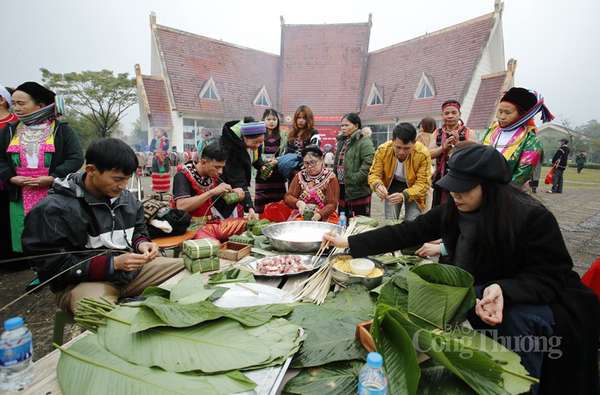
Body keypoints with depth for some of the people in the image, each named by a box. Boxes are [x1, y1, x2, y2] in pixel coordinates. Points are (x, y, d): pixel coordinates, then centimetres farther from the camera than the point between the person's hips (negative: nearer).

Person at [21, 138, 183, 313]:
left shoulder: (126, 197, 4)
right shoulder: (54, 209, -14)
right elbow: (53, 268, -15)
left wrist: (142, 244, -7)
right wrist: (113, 263, -24)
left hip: (132, 270, 6)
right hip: (83, 280, -6)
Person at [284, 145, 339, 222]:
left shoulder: (330, 178, -2)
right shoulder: (300, 176, 8)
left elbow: (332, 204, -7)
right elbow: (288, 197, 2)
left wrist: (319, 214, -25)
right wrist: (298, 203, -20)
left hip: (324, 218, -2)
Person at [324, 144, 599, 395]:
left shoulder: (533, 217, -25)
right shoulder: (454, 210, -11)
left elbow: (551, 277, -20)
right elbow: (408, 233, -11)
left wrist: (503, 290, -40)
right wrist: (350, 243, -16)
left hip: (538, 300, -5)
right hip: (481, 293, 5)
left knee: (519, 318, -34)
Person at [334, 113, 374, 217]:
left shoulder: (364, 142, -11)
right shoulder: (342, 141, 16)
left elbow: (368, 163, -21)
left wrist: (355, 179, -22)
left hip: (358, 191, -8)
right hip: (342, 189, 8)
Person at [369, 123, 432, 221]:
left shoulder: (423, 154, -28)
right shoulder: (382, 150, -23)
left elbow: (423, 183, -26)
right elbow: (374, 174, -15)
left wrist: (404, 195, -43)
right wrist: (377, 185, -38)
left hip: (414, 187, -1)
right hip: (393, 185, 2)